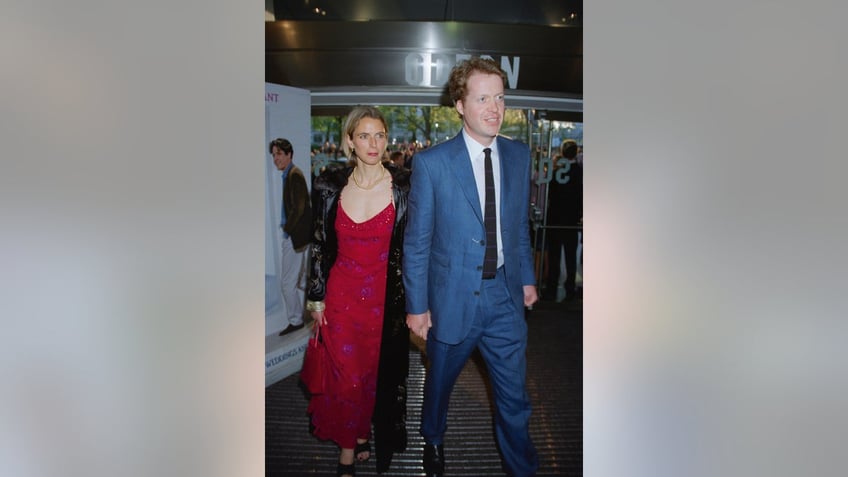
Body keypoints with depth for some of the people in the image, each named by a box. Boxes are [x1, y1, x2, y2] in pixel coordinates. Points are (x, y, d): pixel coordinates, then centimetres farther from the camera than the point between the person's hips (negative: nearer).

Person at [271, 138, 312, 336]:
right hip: (294, 234, 10)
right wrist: (286, 226, 7)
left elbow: (298, 208, -22)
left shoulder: (294, 175, -17)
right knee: (301, 280, 20)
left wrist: (287, 228, -12)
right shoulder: (290, 174, 10)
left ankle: (295, 320, 12)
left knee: (287, 282, -1)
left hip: (295, 236, -10)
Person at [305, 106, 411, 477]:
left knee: (380, 374, 12)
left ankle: (362, 439, 38)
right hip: (341, 294, 1)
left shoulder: (403, 186, -7)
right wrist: (316, 296, 4)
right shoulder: (330, 185, -3)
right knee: (345, 375, 9)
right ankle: (348, 445, 32)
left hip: (387, 296, -1)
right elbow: (320, 244, 4)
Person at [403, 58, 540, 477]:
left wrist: (527, 277, 13)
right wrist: (416, 305, -7)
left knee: (514, 396, 10)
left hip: (505, 297, 3)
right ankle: (433, 440, 52)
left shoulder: (519, 156, 1)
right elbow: (416, 241, -8)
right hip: (452, 297, -2)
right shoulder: (431, 163, -12)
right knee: (439, 383, 21)